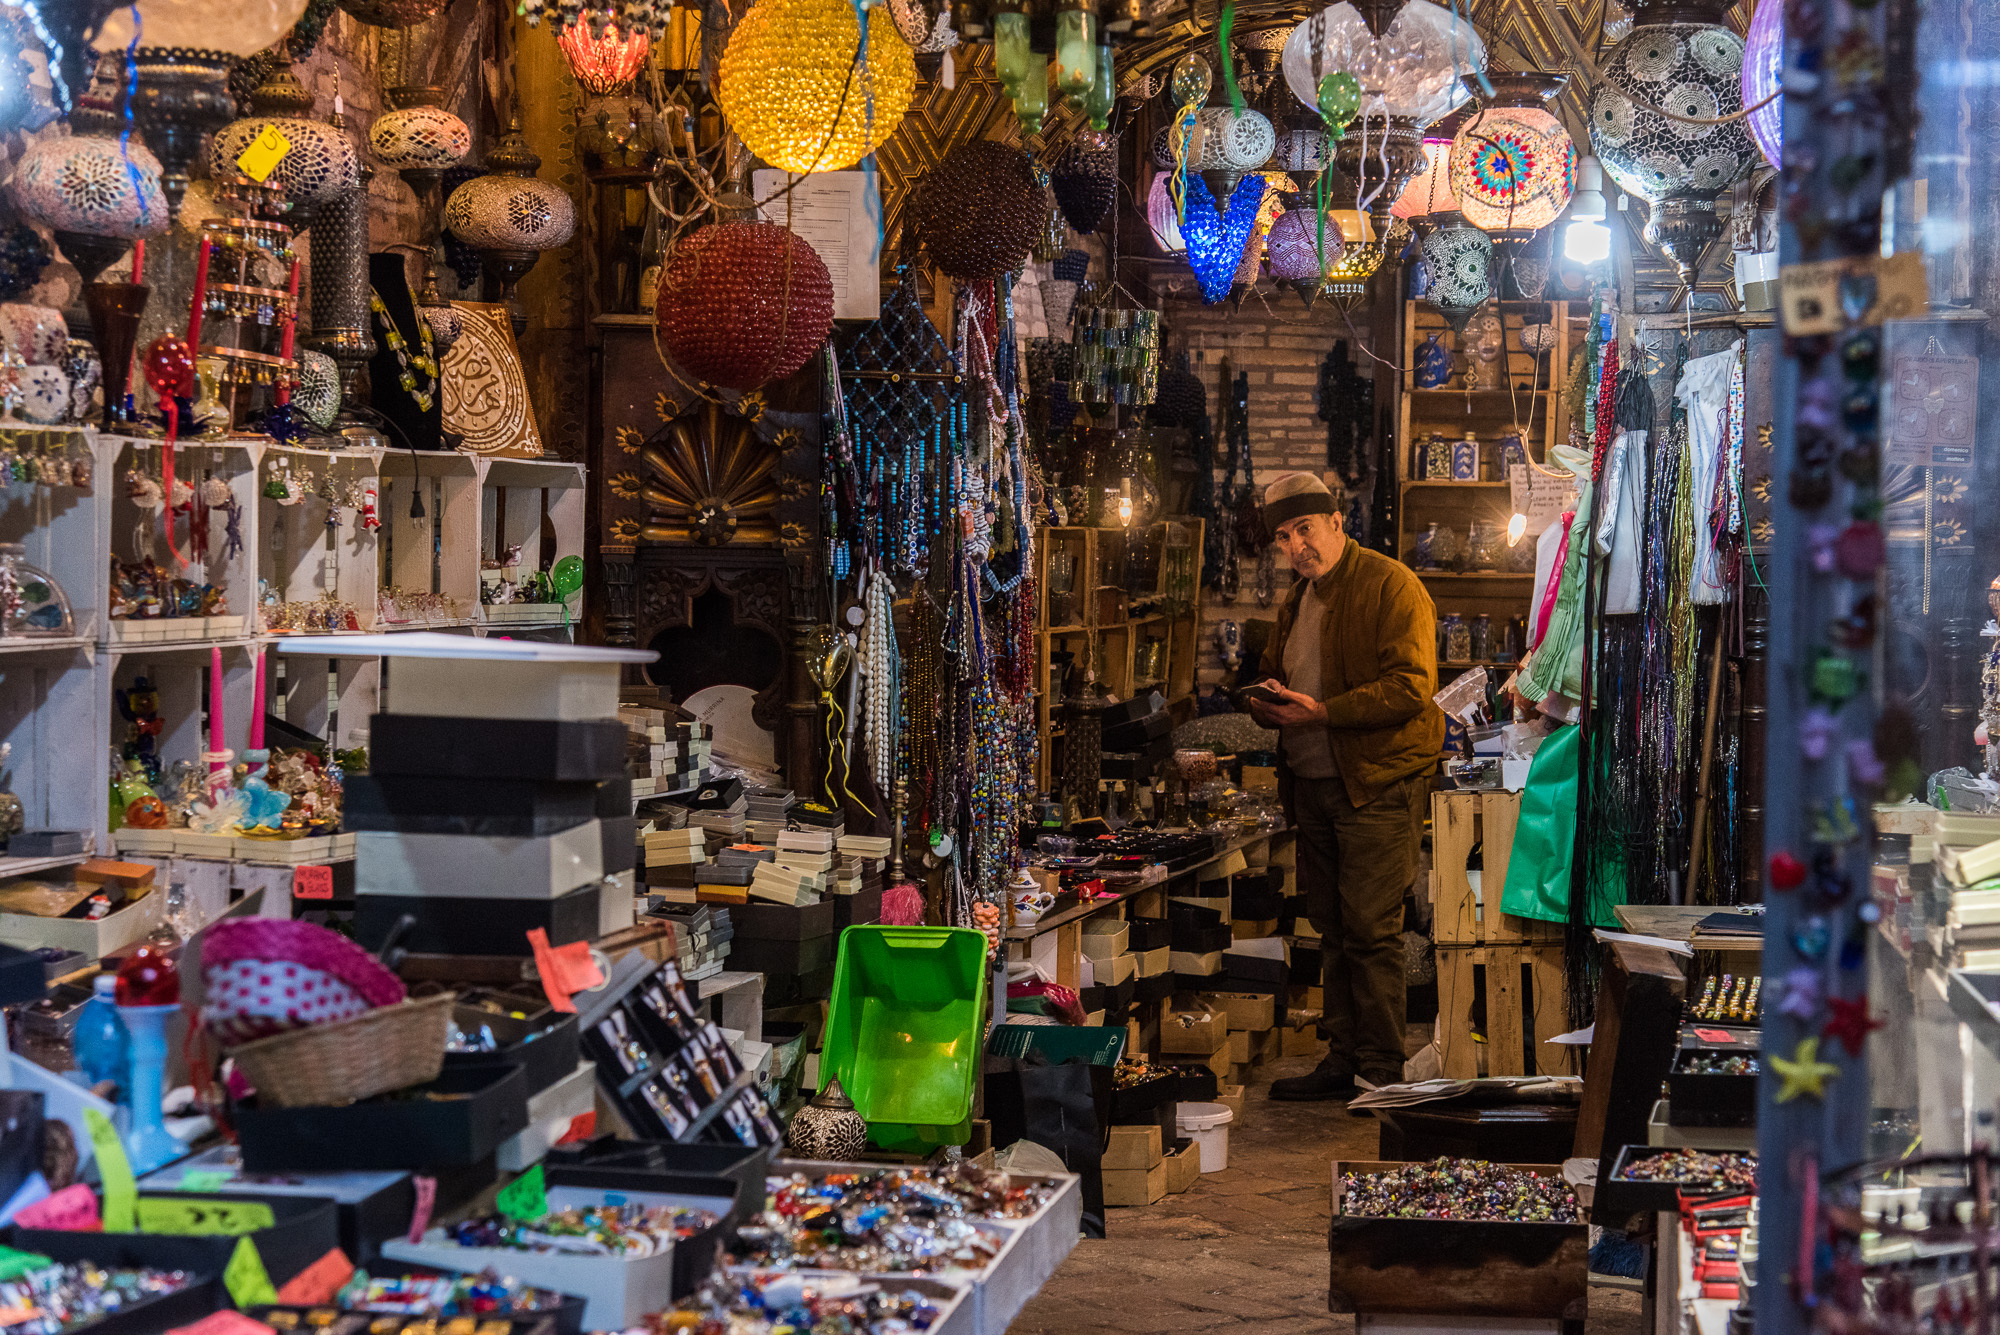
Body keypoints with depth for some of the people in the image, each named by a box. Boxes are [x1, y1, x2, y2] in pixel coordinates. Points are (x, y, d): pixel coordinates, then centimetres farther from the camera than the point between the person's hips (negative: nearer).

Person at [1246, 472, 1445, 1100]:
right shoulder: (1296, 601, 17)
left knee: (1370, 930, -9)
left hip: (1378, 784, -8)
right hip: (1313, 784, 8)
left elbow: (1412, 687, -19)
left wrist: (1321, 712, -23)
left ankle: (1381, 1072, -3)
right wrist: (1268, 704, 4)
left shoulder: (1391, 587, -10)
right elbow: (1275, 677, 29)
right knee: (1333, 929, 12)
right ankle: (1343, 1059, 20)